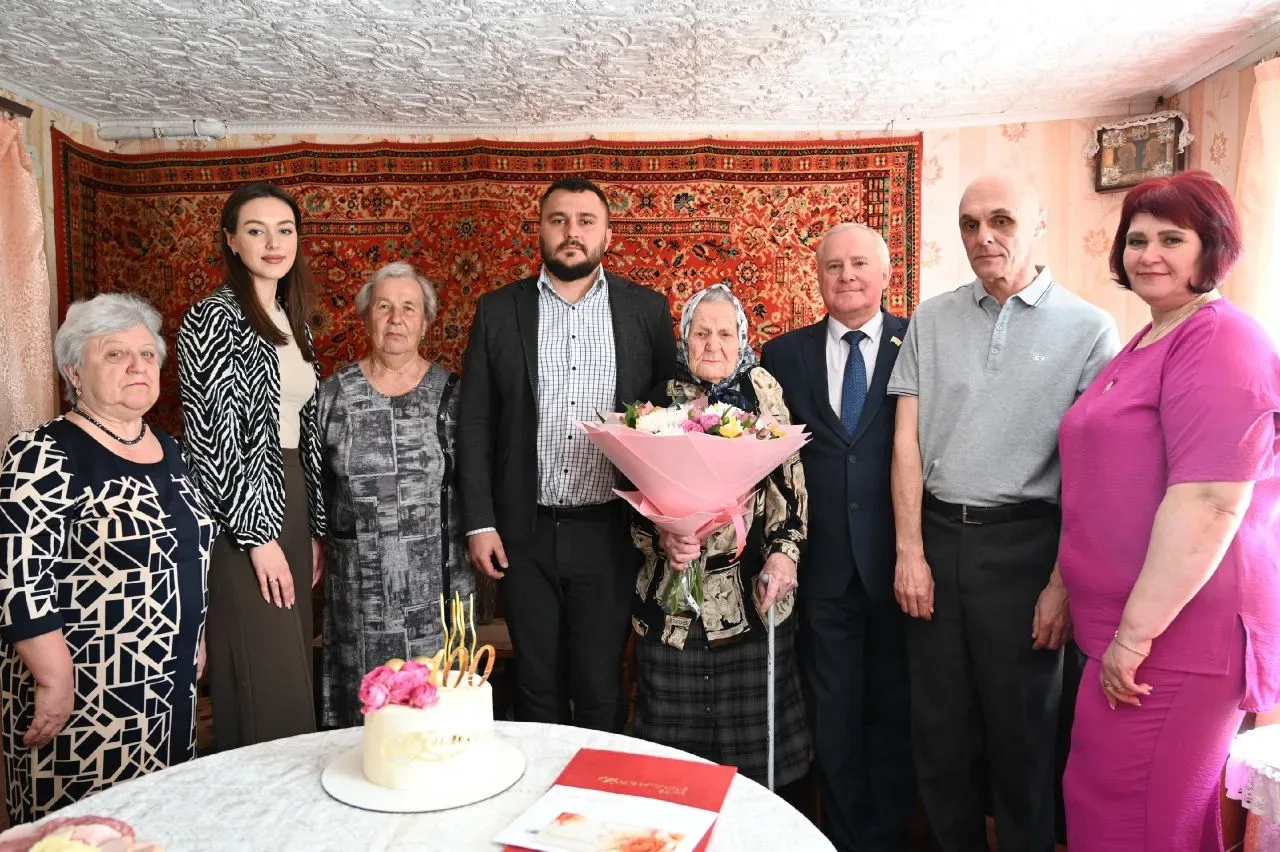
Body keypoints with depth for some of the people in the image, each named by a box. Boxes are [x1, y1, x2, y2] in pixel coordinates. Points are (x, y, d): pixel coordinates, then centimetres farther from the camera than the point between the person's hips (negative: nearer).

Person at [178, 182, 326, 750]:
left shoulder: (293, 321, 14)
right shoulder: (213, 319, -8)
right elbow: (220, 434, -14)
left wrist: (314, 528, 14)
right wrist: (258, 535, -15)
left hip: (291, 504, 8)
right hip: (241, 517, -7)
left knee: (293, 674, 13)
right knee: (264, 681, -4)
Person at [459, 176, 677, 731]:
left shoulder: (647, 310, 3)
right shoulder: (498, 310, 4)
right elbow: (474, 423, 3)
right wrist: (479, 522, -2)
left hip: (609, 534, 0)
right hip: (525, 535, 1)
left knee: (600, 688, 10)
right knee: (536, 687, 13)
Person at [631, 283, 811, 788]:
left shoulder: (761, 390, 3)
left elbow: (790, 480, -2)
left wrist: (784, 552, -14)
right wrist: (660, 538, -14)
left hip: (752, 592, -1)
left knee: (754, 740, 7)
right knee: (676, 737, 9)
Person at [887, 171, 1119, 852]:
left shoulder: (1088, 329, -1)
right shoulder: (931, 320, 6)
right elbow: (907, 439, 4)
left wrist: (1063, 583, -8)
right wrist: (910, 552, -1)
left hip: (1023, 544, -2)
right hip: (935, 536, 3)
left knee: (1021, 729, 10)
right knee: (939, 724, 12)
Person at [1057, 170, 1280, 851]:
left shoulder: (1220, 340, -15)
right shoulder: (1148, 341, 16)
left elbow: (1210, 501, -24)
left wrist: (1136, 633, -21)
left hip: (1173, 634, -10)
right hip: (1129, 626, 10)